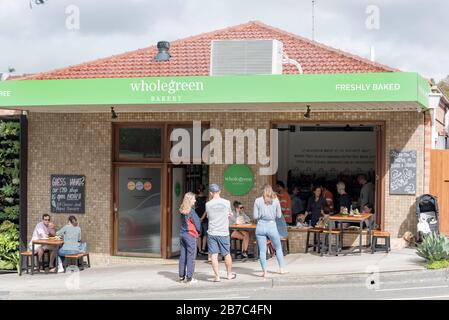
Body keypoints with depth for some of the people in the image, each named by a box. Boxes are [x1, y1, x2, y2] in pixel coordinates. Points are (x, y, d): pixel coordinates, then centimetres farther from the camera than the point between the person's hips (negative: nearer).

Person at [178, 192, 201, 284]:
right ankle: (189, 278, -2)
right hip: (190, 235, -7)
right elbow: (197, 223, -11)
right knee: (191, 256, -2)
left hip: (182, 234, 7)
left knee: (183, 256, 11)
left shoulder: (182, 210, 7)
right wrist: (198, 230, 10)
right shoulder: (191, 211, -14)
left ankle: (181, 276, 15)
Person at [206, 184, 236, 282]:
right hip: (223, 233, 1)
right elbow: (229, 214, 11)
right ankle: (229, 274, 27)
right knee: (227, 254, 14)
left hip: (212, 232, -1)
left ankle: (217, 276, 0)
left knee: (214, 255, 2)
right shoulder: (227, 203, -4)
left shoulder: (208, 204, -4)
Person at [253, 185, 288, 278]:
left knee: (262, 251, 4)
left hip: (260, 226, 0)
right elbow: (279, 215, 3)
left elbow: (255, 216, -2)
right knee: (278, 248, 18)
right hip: (272, 226, 1)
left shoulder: (258, 201, -2)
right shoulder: (276, 200, -1)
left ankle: (264, 271, 1)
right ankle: (281, 269, 22)